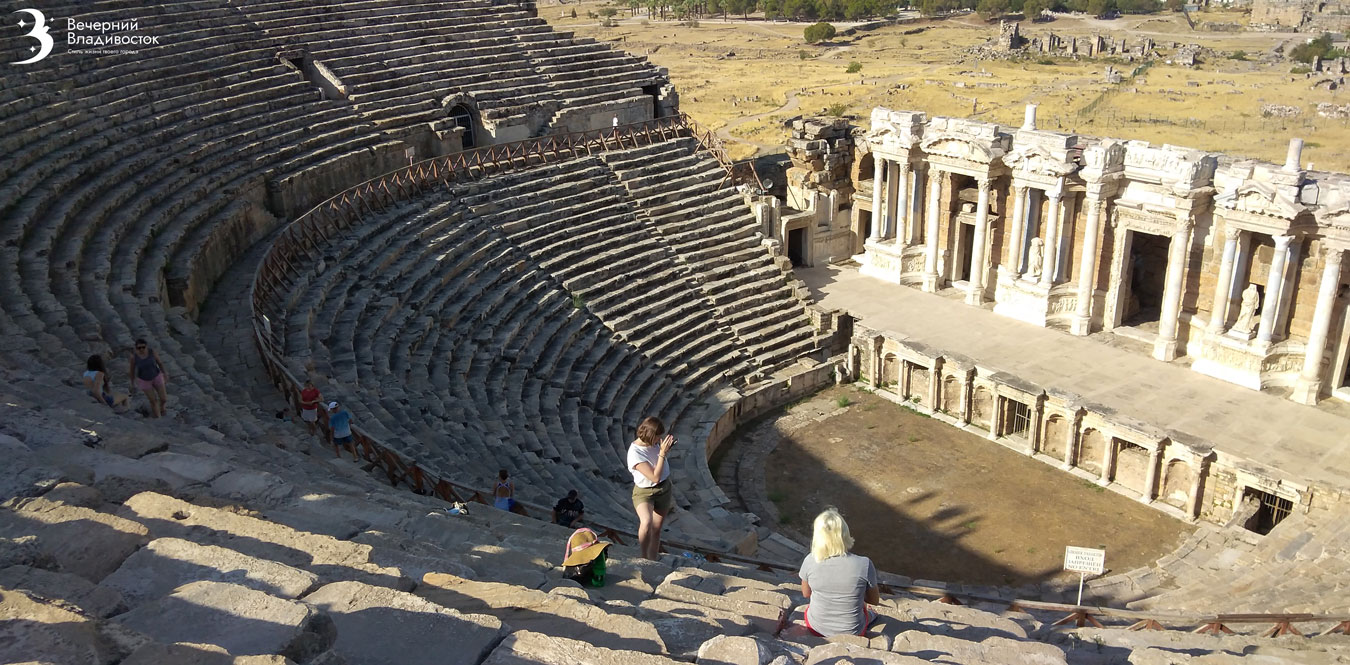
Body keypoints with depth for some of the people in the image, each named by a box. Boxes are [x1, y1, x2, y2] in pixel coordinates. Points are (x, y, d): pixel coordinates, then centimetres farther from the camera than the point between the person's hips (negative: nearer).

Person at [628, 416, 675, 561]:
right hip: (644, 493, -6)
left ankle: (653, 560, 29)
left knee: (656, 528, 13)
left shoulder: (654, 442, -7)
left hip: (664, 489, 6)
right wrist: (662, 453, -31)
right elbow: (655, 477, -30)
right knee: (646, 522, -33)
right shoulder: (635, 453, -28)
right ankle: (644, 558, -19)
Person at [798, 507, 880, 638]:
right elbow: (875, 600, -8)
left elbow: (806, 593, -2)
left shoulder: (810, 561, -22)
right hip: (852, 632, 0)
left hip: (816, 628, 1)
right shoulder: (864, 565, -25)